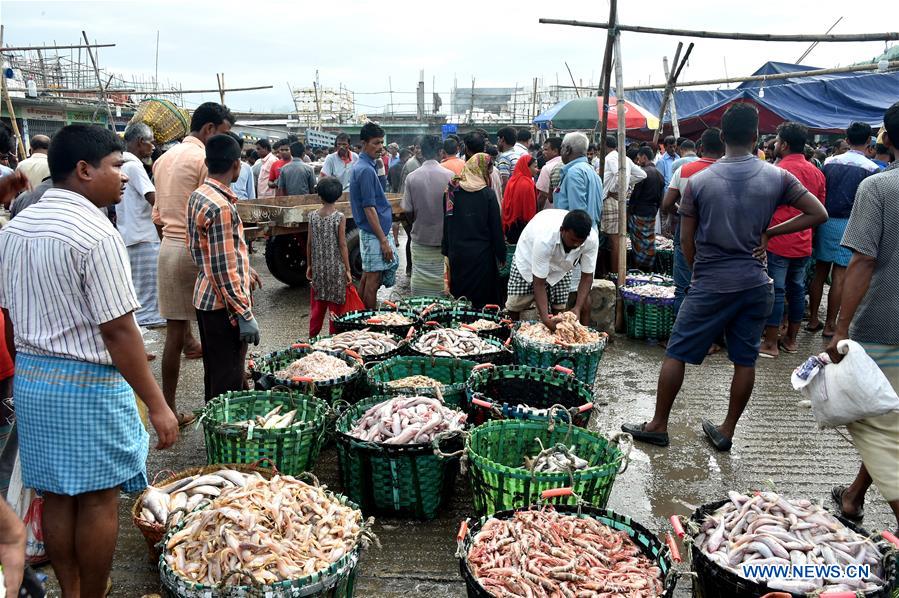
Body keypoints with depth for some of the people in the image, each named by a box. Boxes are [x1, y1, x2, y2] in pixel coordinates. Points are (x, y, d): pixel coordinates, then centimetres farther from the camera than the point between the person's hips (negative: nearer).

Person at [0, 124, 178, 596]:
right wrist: (157, 405, -17)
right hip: (87, 383, -8)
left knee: (57, 495, 16)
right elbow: (118, 331, -21)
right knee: (98, 500, 6)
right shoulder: (96, 234, -19)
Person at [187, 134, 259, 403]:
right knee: (228, 381, 1)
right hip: (224, 304, -10)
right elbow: (223, 269, -23)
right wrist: (245, 315, -20)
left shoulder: (198, 196, 7)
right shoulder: (221, 207, -22)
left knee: (215, 374, 22)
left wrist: (244, 271, 26)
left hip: (205, 297, 10)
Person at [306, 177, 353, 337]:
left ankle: (313, 337, 20)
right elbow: (342, 245, -10)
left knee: (317, 306, 13)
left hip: (318, 268, 4)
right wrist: (348, 269, -5)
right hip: (336, 268, -3)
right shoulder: (339, 217, -10)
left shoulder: (313, 216, -1)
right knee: (335, 306, 5)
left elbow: (309, 243, 3)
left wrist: (309, 265, 14)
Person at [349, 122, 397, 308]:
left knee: (368, 276, 16)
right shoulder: (366, 170, -19)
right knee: (374, 278, -3)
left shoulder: (361, 166, 12)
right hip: (374, 233, -10)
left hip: (370, 231, 10)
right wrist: (383, 240, -21)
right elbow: (369, 208, -21)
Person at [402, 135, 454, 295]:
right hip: (444, 238, 0)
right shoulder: (450, 175, -9)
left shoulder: (412, 177, -7)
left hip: (420, 237, 1)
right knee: (443, 279, 9)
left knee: (420, 279, 8)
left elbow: (408, 213, -4)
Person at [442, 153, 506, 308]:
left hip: (457, 253, 3)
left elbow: (446, 224, 4)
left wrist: (446, 251, 12)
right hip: (482, 253, -3)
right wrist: (501, 254, 3)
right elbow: (496, 226, -5)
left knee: (459, 297, 11)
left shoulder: (452, 191, 0)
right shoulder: (487, 194, -8)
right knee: (483, 296, 6)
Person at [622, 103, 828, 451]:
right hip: (755, 284, 3)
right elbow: (818, 213, 0)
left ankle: (659, 426, 15)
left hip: (710, 286, -2)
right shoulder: (777, 177, -3)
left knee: (676, 353, 8)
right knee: (745, 360, 12)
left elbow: (686, 241, -2)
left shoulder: (699, 181, -7)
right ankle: (727, 431, 21)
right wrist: (768, 233, 2)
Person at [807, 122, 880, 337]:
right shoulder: (871, 169, -7)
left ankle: (813, 319, 17)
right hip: (849, 225, -4)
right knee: (839, 277, 1)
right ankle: (830, 325, 6)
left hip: (825, 221, 4)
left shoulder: (829, 162, 5)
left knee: (820, 272, 11)